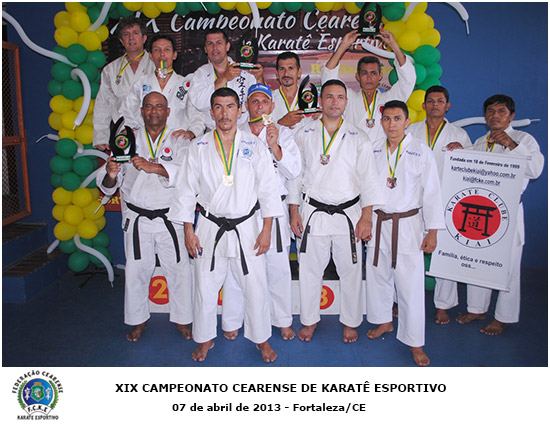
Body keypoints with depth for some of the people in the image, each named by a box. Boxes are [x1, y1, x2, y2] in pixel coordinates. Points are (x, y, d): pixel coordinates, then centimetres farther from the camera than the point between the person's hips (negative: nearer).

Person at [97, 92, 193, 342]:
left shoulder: (177, 143, 3)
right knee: (136, 270, 10)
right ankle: (138, 320, 30)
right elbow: (107, 186, 2)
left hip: (169, 219, -1)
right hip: (137, 219, 1)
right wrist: (111, 175, -22)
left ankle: (182, 319, 25)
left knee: (179, 269, 5)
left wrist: (155, 167, -32)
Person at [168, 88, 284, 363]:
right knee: (205, 288, 10)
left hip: (247, 227, 0)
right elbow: (186, 189, 3)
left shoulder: (254, 146, 0)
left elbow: (268, 189, 0)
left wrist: (266, 230, -5)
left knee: (255, 287, 5)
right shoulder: (199, 147, 1)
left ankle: (261, 339, 28)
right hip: (209, 228, 1)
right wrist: (188, 231, -1)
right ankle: (205, 339, 32)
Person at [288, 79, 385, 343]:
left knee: (351, 271, 7)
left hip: (348, 213, 0)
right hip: (313, 213, 1)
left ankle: (350, 322, 27)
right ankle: (310, 320, 27)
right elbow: (295, 174, 7)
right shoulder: (304, 136, 5)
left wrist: (366, 218, -5)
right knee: (309, 270, 7)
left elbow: (368, 179, 2)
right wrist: (294, 212, 2)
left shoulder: (358, 139, 3)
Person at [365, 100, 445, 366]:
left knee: (410, 284, -3)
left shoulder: (421, 151, -4)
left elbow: (431, 193, -4)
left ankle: (415, 343, 12)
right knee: (378, 275, 14)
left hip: (408, 225, -4)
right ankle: (384, 322, 37)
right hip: (377, 223, 4)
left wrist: (432, 232, -7)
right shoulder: (373, 150, 5)